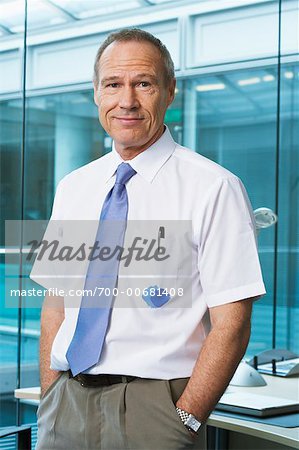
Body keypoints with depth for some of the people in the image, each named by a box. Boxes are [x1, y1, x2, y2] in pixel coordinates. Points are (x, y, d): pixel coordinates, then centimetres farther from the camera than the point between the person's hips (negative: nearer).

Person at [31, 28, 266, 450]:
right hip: (66, 402, 5)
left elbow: (231, 324, -12)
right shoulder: (71, 188, 9)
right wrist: (51, 404, 2)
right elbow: (55, 305, 11)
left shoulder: (214, 188, -8)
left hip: (153, 411, -4)